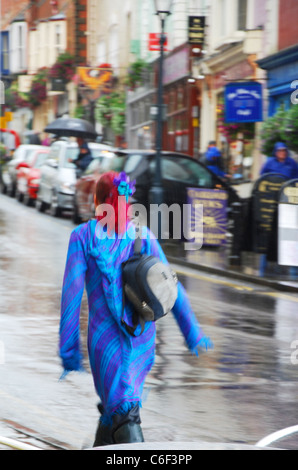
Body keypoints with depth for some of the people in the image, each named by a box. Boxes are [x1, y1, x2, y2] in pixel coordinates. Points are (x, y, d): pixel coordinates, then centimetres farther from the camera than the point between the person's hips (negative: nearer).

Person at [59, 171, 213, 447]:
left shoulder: (83, 236, -6)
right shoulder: (143, 235, 2)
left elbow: (72, 293, -10)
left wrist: (68, 348, -7)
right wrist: (192, 331, 4)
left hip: (105, 332, -4)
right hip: (143, 334, 4)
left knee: (123, 410, -6)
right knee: (116, 400, 25)